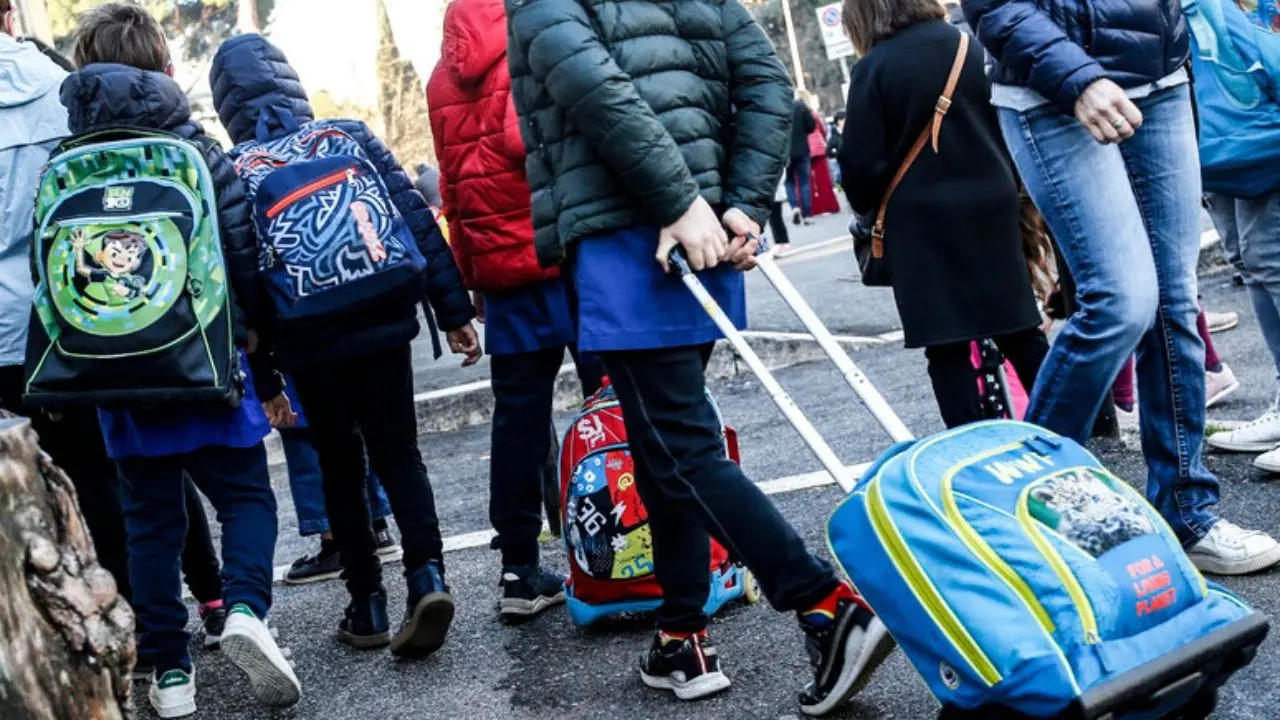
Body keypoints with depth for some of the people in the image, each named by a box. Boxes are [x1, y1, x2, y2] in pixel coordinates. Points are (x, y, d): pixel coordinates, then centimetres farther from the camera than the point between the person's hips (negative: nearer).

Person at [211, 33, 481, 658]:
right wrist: (454, 312, 0)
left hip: (310, 347, 0)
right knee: (398, 455, 11)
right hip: (383, 327, 1)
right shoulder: (351, 135, 1)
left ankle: (368, 604, 16)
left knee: (341, 468, 15)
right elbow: (417, 221, -3)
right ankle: (427, 575, -8)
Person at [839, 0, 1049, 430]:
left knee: (947, 347, -1)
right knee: (1019, 330, 13)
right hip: (991, 210, 5)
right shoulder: (970, 47, 7)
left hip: (923, 221, -5)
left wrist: (865, 206, 10)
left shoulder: (873, 69, -8)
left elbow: (863, 162, -9)